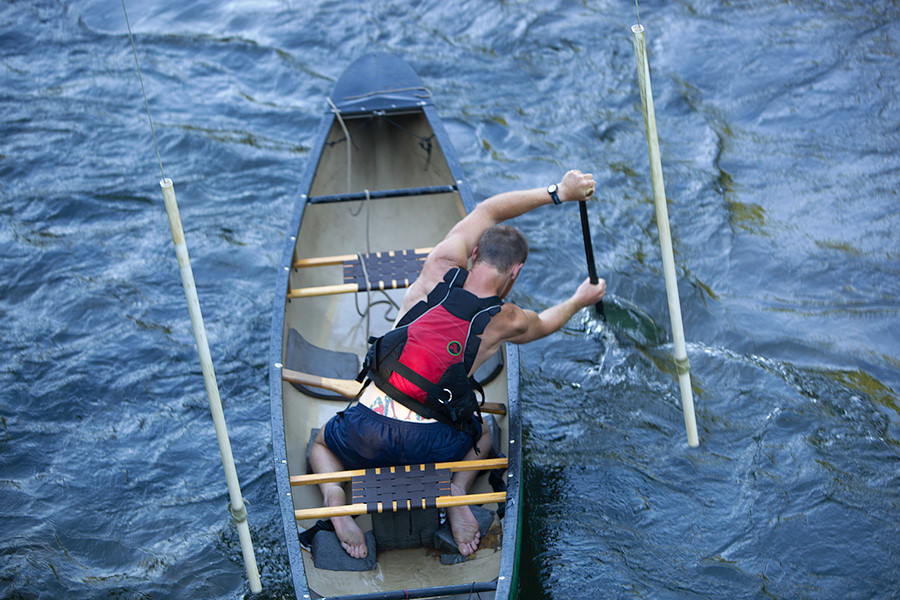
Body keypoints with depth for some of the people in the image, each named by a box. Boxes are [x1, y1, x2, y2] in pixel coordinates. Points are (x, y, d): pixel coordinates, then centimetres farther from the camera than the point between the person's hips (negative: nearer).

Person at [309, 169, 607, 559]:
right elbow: (543, 324, 24)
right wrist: (580, 300, 43)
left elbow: (486, 211, 13)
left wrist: (555, 192, 17)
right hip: (431, 442, 0)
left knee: (322, 443, 34)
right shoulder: (506, 321, -3)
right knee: (480, 434, 36)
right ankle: (457, 490, 5)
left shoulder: (439, 270, -3)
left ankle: (335, 497, 2)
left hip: (368, 431, 0)